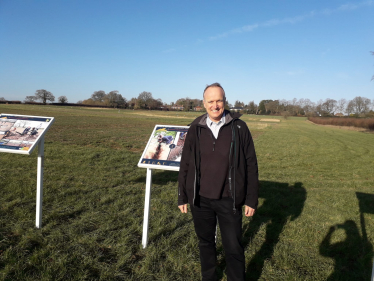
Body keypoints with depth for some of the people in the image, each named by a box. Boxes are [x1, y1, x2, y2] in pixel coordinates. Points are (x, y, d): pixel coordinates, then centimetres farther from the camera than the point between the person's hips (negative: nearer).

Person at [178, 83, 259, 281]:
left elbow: (251, 165, -2)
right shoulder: (195, 128, 0)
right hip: (201, 199, 2)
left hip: (229, 200, -2)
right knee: (205, 243, 19)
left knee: (233, 249, 7)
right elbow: (185, 164, 5)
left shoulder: (239, 127, -6)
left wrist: (251, 199, -2)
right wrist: (182, 196, 6)